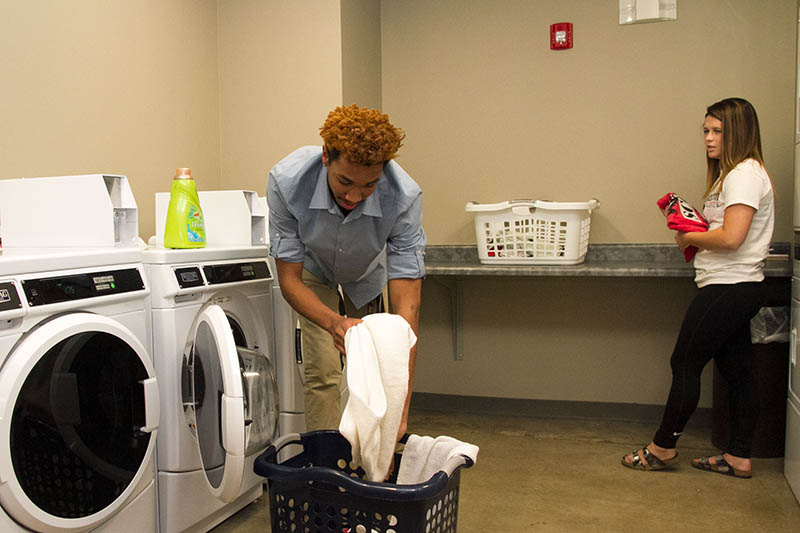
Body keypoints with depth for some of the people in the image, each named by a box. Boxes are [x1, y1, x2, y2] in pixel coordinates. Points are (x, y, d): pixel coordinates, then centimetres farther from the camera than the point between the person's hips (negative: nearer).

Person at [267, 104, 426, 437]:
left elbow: (406, 305, -40)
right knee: (322, 370, -14)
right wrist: (335, 323, -49)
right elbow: (289, 280, -28)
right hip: (315, 273, 0)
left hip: (369, 277, 1)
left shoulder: (404, 197, -39)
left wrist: (400, 409, -46)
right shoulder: (287, 181, -37)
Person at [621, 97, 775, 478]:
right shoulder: (733, 174, 18)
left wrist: (689, 237, -9)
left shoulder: (745, 174, -14)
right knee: (736, 370, 12)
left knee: (685, 363, -1)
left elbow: (732, 237, -24)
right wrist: (693, 230, 1)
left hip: (728, 288, -10)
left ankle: (663, 448, 11)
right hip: (735, 288, 10)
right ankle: (738, 457, 20)